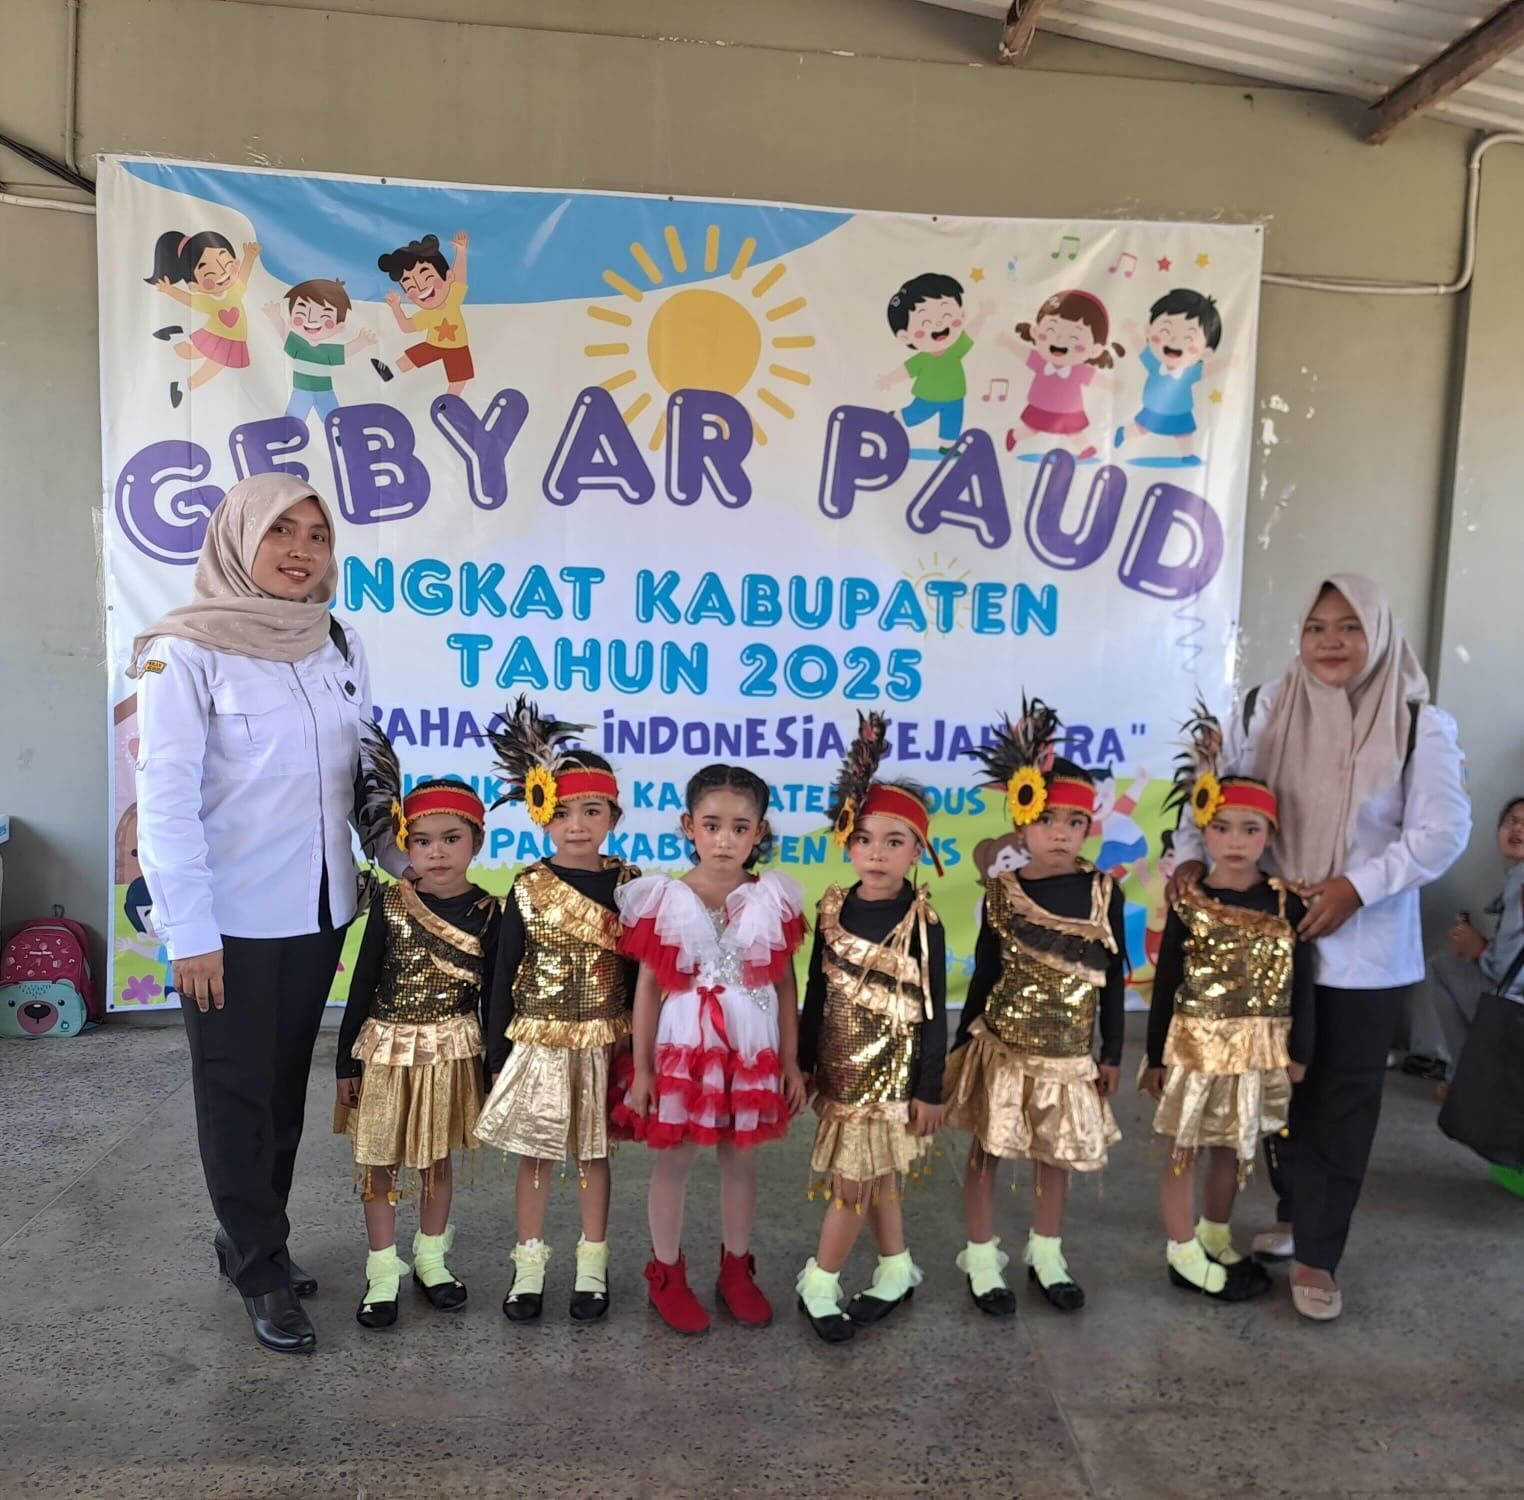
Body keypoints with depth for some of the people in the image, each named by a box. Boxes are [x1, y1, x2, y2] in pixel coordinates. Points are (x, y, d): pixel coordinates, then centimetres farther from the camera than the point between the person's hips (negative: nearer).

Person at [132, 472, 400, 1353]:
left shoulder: (341, 648, 4)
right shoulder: (186, 653, -13)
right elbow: (166, 800, -15)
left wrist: (406, 866, 5)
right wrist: (190, 930, -16)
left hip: (318, 910, 6)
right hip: (232, 919, -5)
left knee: (287, 1087, 17)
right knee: (237, 1094, 9)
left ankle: (251, 1241, 37)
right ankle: (263, 1272, 25)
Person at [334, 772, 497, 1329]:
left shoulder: (486, 912, -8)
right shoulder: (390, 905, -10)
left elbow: (492, 993, -1)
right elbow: (362, 984, -4)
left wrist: (494, 1066, 2)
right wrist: (346, 1060, -1)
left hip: (451, 1051, 1)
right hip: (386, 1048, 0)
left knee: (438, 1158, 15)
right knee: (378, 1160, 9)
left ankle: (430, 1257, 34)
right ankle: (383, 1272, 24)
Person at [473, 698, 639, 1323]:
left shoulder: (629, 885, -4)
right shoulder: (529, 888, -6)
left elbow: (640, 970, 1)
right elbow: (505, 974, -1)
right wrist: (498, 1053, -1)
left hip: (604, 1042, 0)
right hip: (538, 1041, 0)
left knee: (594, 1153, 13)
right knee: (534, 1154, 12)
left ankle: (592, 1264, 30)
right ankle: (529, 1264, 29)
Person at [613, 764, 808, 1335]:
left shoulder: (774, 901, -5)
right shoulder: (665, 901, -10)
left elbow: (785, 985, 1)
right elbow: (648, 987, -5)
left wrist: (791, 1062, 2)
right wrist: (641, 1067, -4)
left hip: (751, 1052, 2)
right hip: (682, 1049, -1)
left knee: (741, 1160, 15)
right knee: (674, 1160, 11)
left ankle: (736, 1269, 34)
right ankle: (667, 1274, 29)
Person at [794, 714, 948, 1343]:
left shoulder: (922, 921, -14)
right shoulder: (833, 909, -2)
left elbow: (934, 1011, -10)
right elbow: (816, 994, 6)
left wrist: (929, 1089, -9)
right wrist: (803, 1062, 9)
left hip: (891, 1068, -4)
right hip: (840, 1065, 4)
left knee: (853, 1179, 2)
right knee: (875, 1176, 17)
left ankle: (819, 1282, 20)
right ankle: (896, 1271, 34)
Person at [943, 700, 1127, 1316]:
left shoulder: (1103, 891, -4)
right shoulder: (1002, 893, -7)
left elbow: (1114, 978, 3)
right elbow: (984, 976, -1)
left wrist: (1111, 1054, 5)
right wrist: (962, 1046, 0)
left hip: (1068, 1052, 2)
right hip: (1000, 1046, -1)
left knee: (1055, 1156, 16)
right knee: (987, 1151, 8)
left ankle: (1045, 1254, 37)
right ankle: (981, 1259, 26)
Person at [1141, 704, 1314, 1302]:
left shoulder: (1287, 902, -4)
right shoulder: (1188, 902, -9)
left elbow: (1301, 981, 3)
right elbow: (1165, 984, -5)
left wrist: (1299, 1050, 4)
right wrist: (1156, 1055, -3)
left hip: (1259, 1047, 3)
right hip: (1196, 1045, -3)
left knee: (1233, 1149, 18)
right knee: (1185, 1150, 7)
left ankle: (1216, 1240, 37)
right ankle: (1183, 1251, 23)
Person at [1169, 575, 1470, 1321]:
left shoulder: (1419, 724, -8)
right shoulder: (1264, 709, -1)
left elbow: (1443, 830, -10)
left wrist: (1357, 886, -20)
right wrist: (1191, 856, -15)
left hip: (1367, 946, -2)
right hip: (1273, 935, 2)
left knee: (1344, 1099, 6)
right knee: (1286, 1085, 16)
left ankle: (1317, 1255, 19)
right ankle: (1297, 1215, 38)